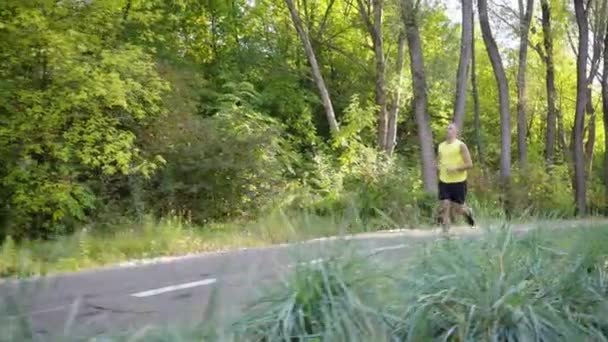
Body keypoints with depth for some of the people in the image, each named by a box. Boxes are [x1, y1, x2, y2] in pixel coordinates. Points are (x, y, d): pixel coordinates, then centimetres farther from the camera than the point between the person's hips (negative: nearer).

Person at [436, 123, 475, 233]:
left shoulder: (461, 145, -6)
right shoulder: (441, 146, 8)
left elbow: (469, 164, -9)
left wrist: (455, 168, -20)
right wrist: (439, 167, -3)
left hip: (458, 182, -4)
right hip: (444, 182, 4)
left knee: (457, 208, 3)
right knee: (444, 206, -7)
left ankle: (468, 212, 38)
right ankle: (445, 232, 1)